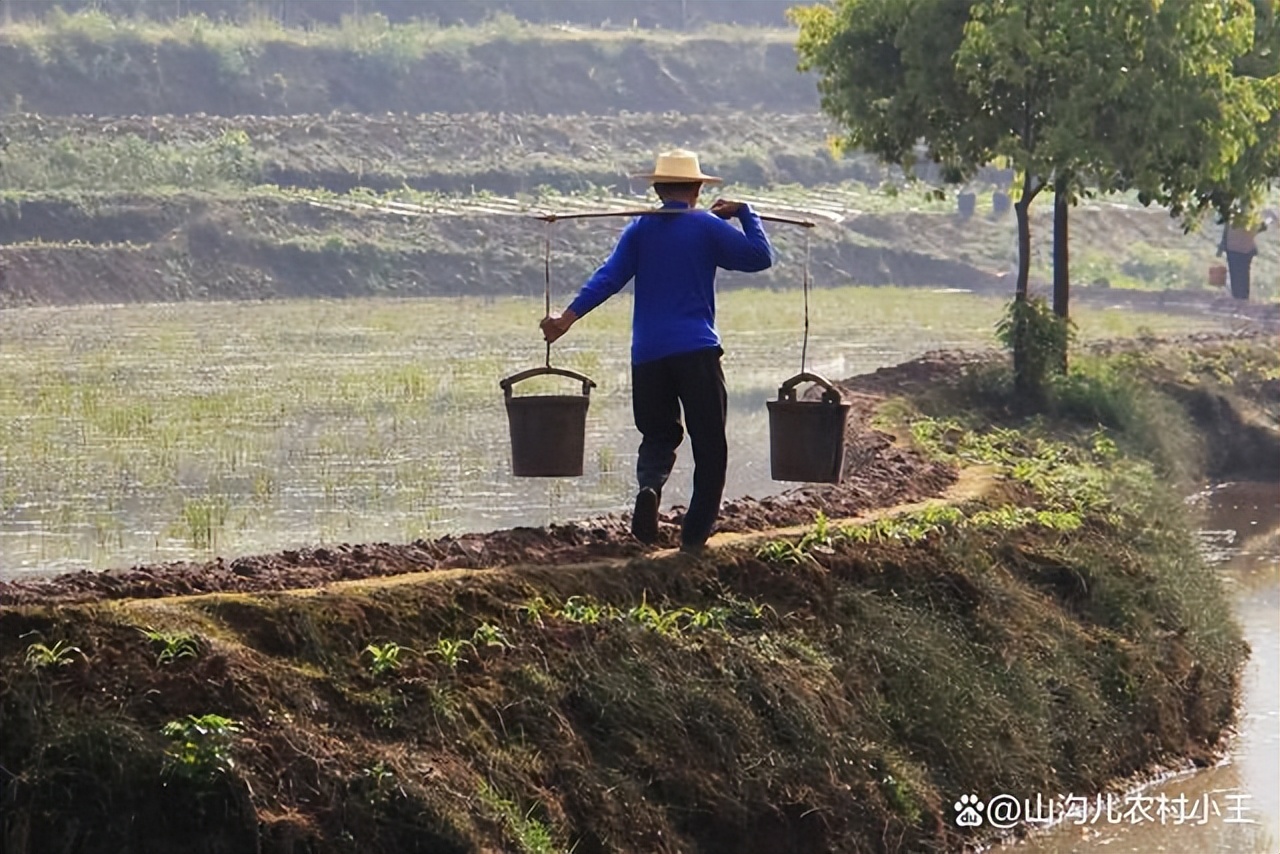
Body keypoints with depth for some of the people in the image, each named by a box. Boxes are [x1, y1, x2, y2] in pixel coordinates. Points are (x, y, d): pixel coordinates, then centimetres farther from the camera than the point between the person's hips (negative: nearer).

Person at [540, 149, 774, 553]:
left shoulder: (639, 229, 8)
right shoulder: (708, 227, 1)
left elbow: (608, 277, -3)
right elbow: (760, 257, 6)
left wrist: (569, 316, -8)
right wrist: (744, 213, 17)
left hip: (648, 354, 3)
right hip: (696, 351, -3)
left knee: (658, 434, 15)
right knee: (708, 443, 5)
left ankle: (649, 486, -18)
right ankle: (695, 532, 1)